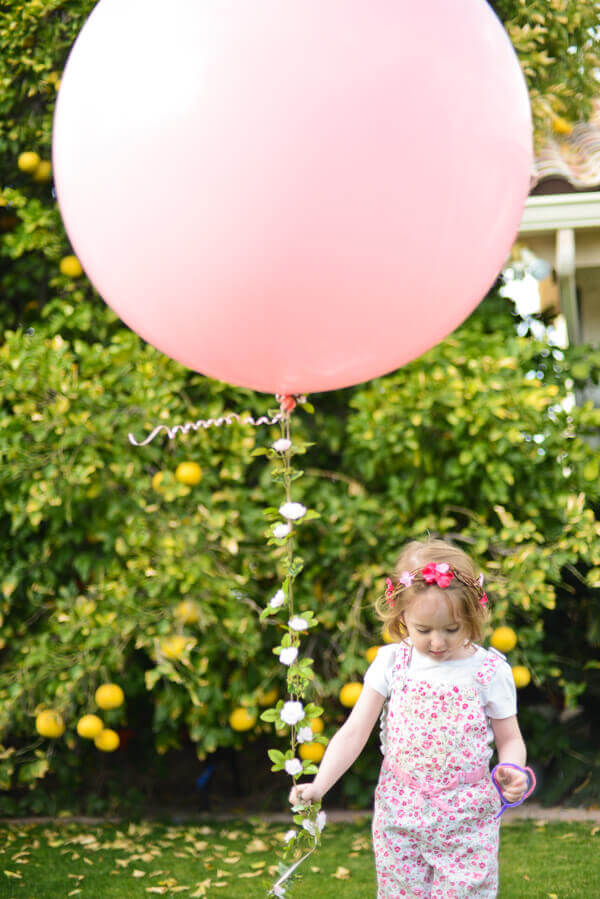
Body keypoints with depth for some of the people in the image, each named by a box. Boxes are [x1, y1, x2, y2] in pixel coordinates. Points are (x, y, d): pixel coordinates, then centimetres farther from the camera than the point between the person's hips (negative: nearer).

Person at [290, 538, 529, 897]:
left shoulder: (489, 669, -7)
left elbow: (510, 739, 2)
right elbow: (353, 733, -2)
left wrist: (511, 773, -20)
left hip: (467, 818, -2)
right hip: (399, 814, 2)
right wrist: (319, 786, -13)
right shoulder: (391, 662, -3)